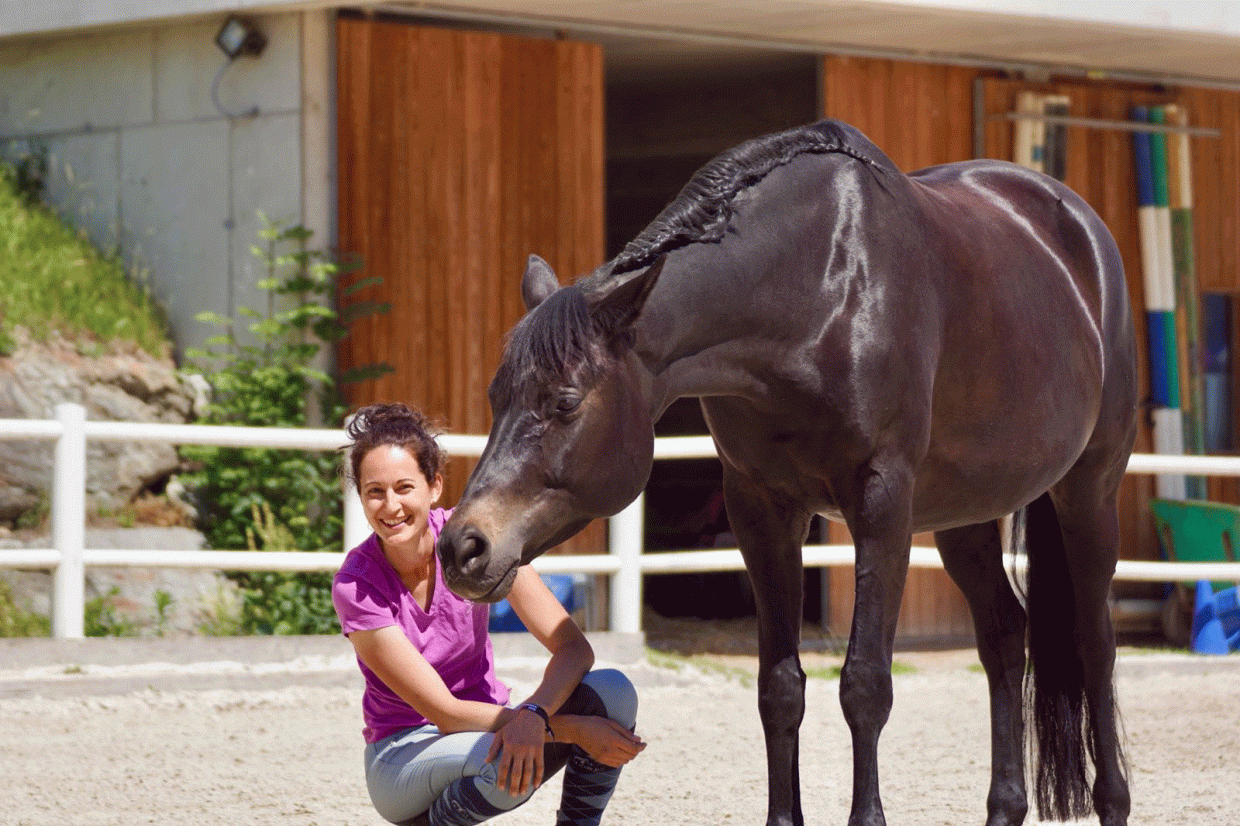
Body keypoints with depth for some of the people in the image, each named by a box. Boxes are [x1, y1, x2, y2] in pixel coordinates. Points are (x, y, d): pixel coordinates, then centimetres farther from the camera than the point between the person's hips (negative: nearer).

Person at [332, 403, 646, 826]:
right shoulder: (356, 586, -19)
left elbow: (574, 646, -16)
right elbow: (443, 711, -21)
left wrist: (533, 716, -38)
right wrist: (574, 729, -28)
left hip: (488, 723, 4)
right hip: (403, 755, -3)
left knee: (613, 691, -23)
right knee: (502, 761, -38)